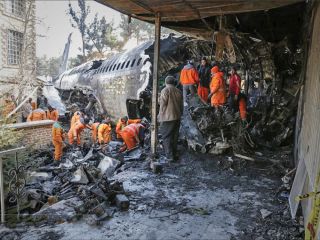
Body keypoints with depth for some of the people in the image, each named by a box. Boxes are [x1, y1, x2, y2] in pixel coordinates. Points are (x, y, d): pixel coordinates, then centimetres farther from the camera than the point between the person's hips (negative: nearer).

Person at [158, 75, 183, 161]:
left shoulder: (165, 91, -10)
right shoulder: (178, 91, 8)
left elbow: (163, 105, -13)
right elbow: (181, 105, 13)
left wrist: (160, 115, -2)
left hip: (168, 117, -6)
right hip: (177, 117, 6)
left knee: (167, 137, 1)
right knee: (175, 136, 15)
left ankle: (170, 156, -1)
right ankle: (175, 154, 24)